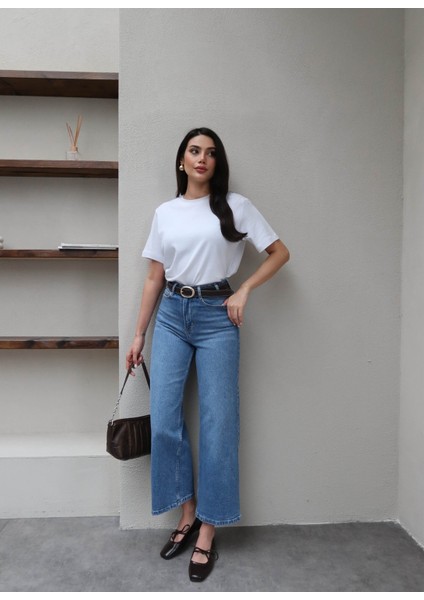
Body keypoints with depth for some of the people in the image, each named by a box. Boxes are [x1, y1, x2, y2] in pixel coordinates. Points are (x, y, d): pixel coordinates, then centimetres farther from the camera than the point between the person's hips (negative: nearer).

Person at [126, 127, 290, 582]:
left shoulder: (235, 206, 3)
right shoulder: (165, 213, 10)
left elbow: (280, 252, 4)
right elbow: (154, 279, 10)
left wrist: (243, 291, -7)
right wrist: (138, 335, 8)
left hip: (216, 317, -2)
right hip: (171, 316, 3)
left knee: (216, 423, 0)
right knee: (164, 421, 0)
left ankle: (207, 532, 15)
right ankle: (188, 514, 22)